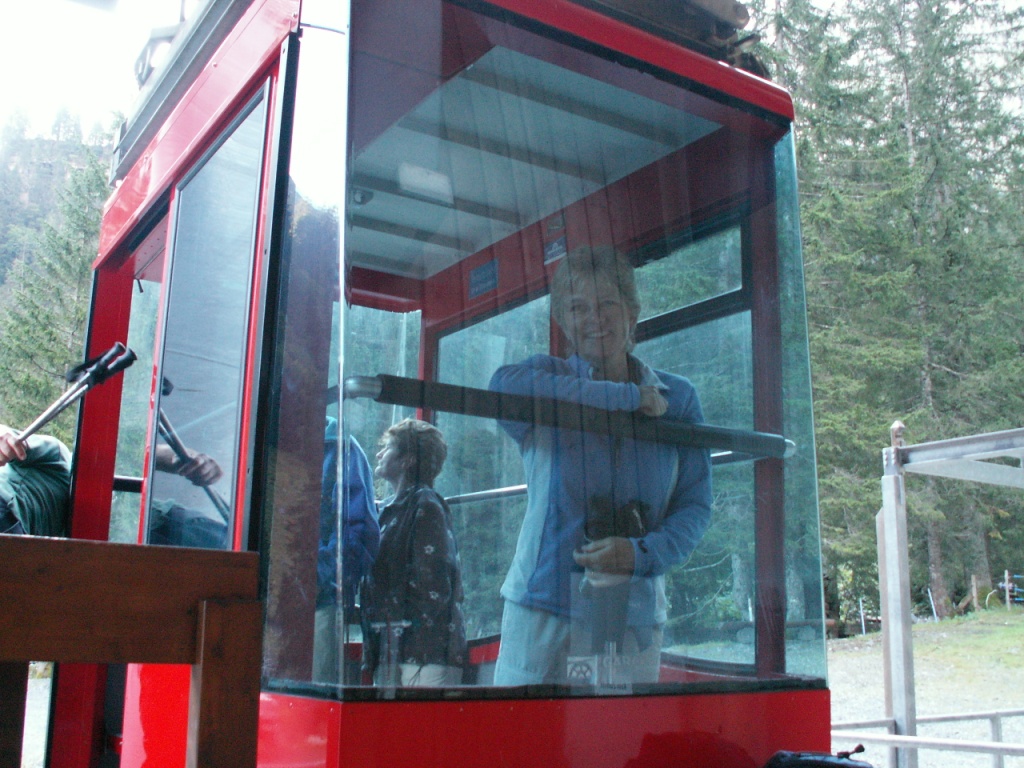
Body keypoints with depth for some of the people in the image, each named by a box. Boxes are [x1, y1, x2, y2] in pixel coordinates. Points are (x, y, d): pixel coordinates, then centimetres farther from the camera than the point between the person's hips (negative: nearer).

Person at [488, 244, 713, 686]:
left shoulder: (677, 397, 8)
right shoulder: (551, 377, 2)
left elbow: (696, 504, 6)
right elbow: (505, 384, -23)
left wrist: (641, 554, -14)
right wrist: (630, 397, -15)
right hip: (545, 606, -2)